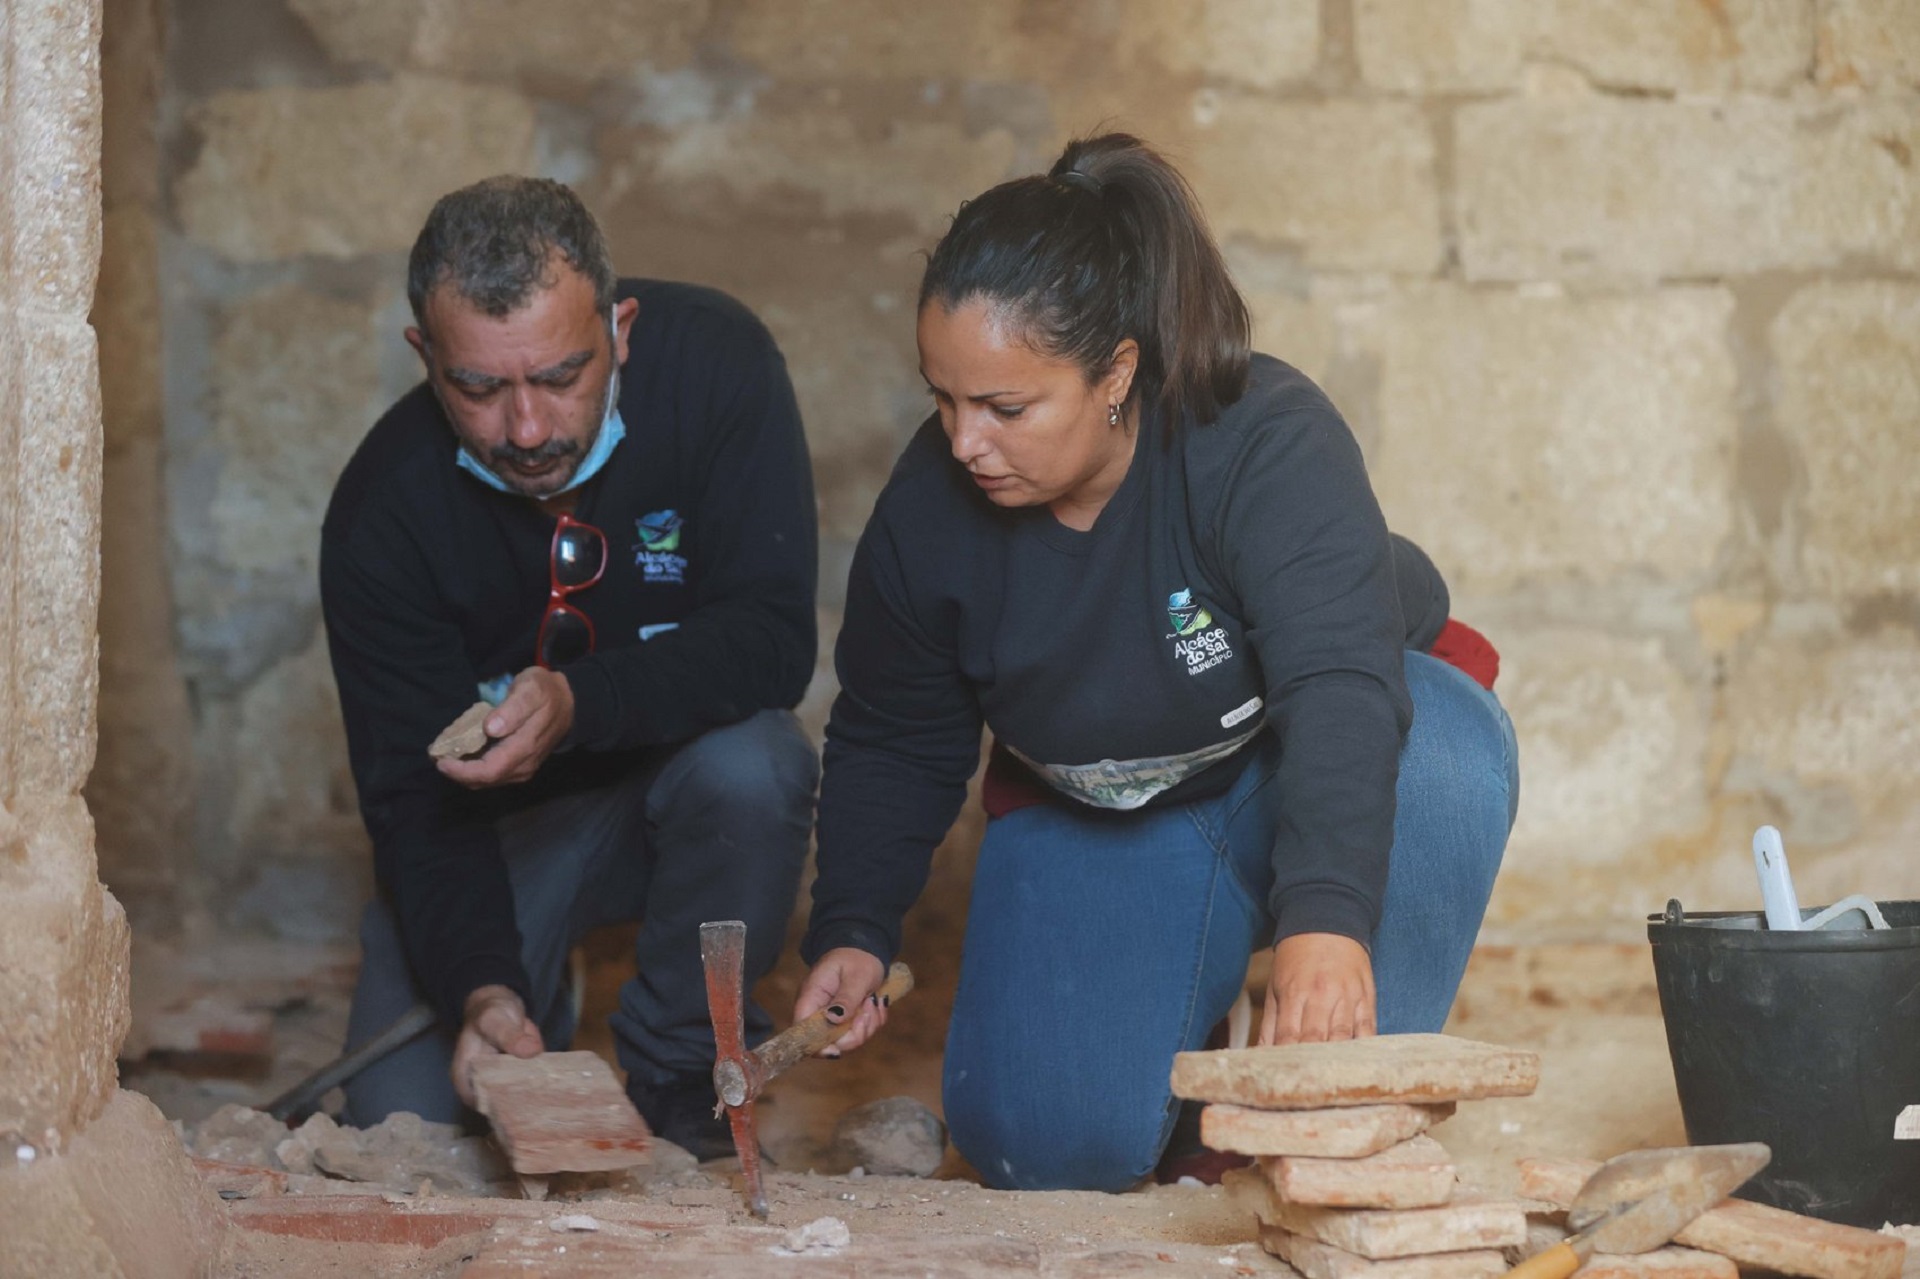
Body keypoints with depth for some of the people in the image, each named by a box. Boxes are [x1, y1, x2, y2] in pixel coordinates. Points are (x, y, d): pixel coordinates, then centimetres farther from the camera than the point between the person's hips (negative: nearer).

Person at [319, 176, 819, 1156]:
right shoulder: (382, 510, -22)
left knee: (753, 768, -35)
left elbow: (773, 640, -26)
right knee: (399, 1122, -18)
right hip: (500, 818, 0)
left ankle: (677, 1078, -10)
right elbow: (412, 794, -21)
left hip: (688, 761, 0)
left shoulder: (714, 360, -23)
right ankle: (532, 1021, 18)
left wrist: (581, 703, -44)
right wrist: (479, 990, -38)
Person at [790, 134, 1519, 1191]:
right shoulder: (929, 511, -18)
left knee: (1450, 748, -38)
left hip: (1300, 781, -2)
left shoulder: (1266, 443, -32)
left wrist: (1325, 918, -62)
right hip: (1091, 823, 2)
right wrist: (852, 934, -14)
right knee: (1046, 1143, -20)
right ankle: (1171, 1026, 16)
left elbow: (1339, 682, -47)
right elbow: (890, 745, 0)